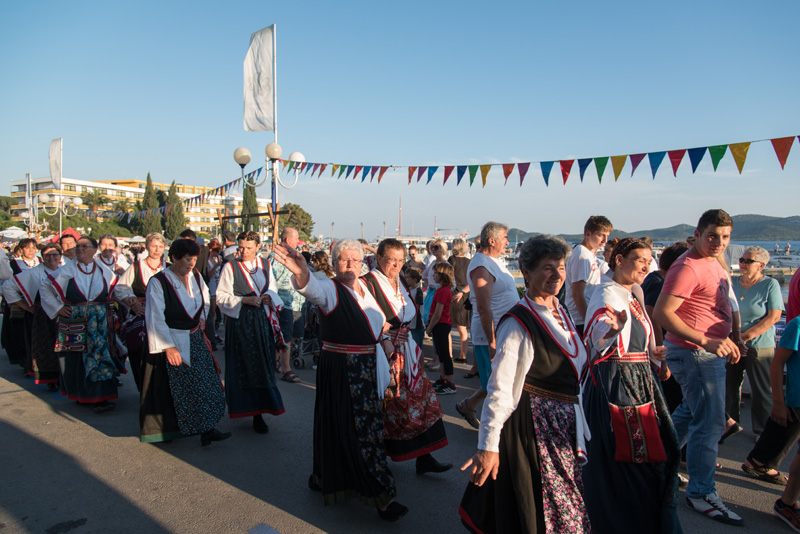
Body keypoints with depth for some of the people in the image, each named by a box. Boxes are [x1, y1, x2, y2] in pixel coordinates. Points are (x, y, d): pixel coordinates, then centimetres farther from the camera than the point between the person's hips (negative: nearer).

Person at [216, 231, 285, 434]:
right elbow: (221, 296, -4)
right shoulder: (230, 267, -2)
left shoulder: (265, 265, 9)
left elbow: (273, 289, 18)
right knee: (245, 366, -3)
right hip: (240, 323, -3)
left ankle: (258, 412, 11)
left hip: (262, 320, 3)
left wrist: (269, 297, -4)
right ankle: (247, 408, 9)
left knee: (263, 365, 2)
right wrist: (244, 300, -16)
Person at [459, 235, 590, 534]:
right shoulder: (518, 323, -22)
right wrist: (488, 445, -26)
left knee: (566, 505, 21)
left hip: (564, 424, 8)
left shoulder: (559, 312, 5)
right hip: (532, 423, -8)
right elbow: (501, 388, -25)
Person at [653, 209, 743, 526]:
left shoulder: (713, 264, 12)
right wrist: (706, 341, -27)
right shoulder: (687, 267, -20)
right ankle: (701, 493, 11)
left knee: (690, 412, 21)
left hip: (710, 353, 10)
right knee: (710, 423, -3)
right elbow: (662, 313, -25)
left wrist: (729, 340, 17)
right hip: (694, 354, -10)